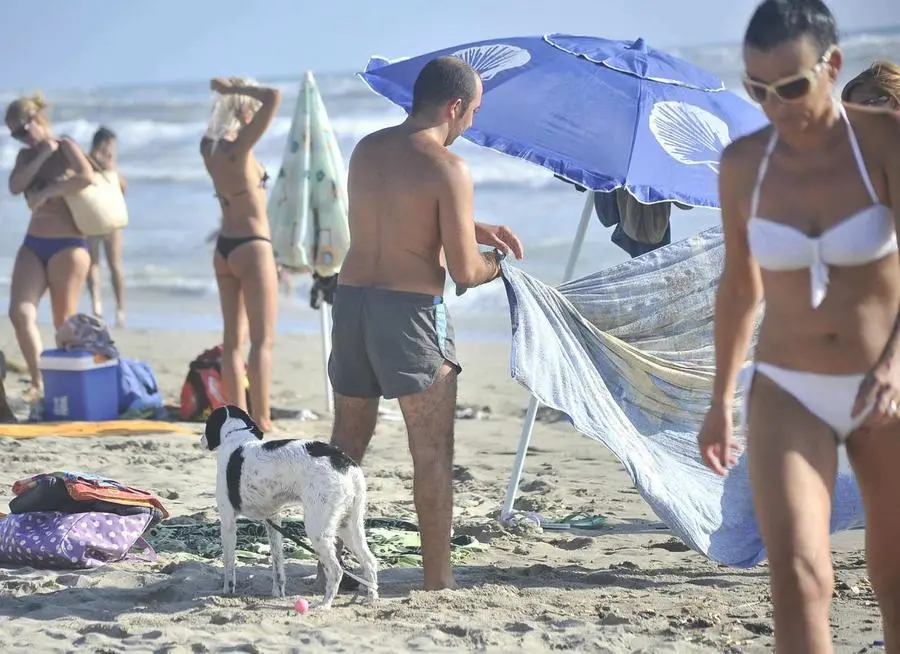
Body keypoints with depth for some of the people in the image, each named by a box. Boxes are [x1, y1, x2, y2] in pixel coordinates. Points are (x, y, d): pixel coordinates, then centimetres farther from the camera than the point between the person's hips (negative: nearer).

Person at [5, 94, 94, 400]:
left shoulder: (65, 147, -4)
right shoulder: (26, 155, 14)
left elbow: (86, 177, -25)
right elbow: (15, 187, -5)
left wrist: (46, 192, -20)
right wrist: (41, 156, -8)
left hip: (67, 246, -5)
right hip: (33, 245, 6)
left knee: (64, 324, -2)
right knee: (20, 312, -11)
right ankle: (38, 382, -6)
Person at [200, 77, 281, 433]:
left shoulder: (209, 148, 3)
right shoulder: (239, 148, -18)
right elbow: (273, 97, -26)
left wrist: (227, 92, 14)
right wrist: (237, 88, -13)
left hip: (224, 248, 8)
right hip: (252, 247, -8)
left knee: (233, 339, 10)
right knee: (263, 340, -4)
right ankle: (262, 419, -6)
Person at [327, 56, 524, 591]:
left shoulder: (367, 150, 10)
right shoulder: (448, 169, -12)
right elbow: (464, 272, -12)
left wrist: (474, 229, 24)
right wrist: (494, 263, 10)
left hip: (351, 300, 7)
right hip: (410, 309, -7)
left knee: (347, 443, 17)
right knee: (433, 453, 4)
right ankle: (439, 579, 8)